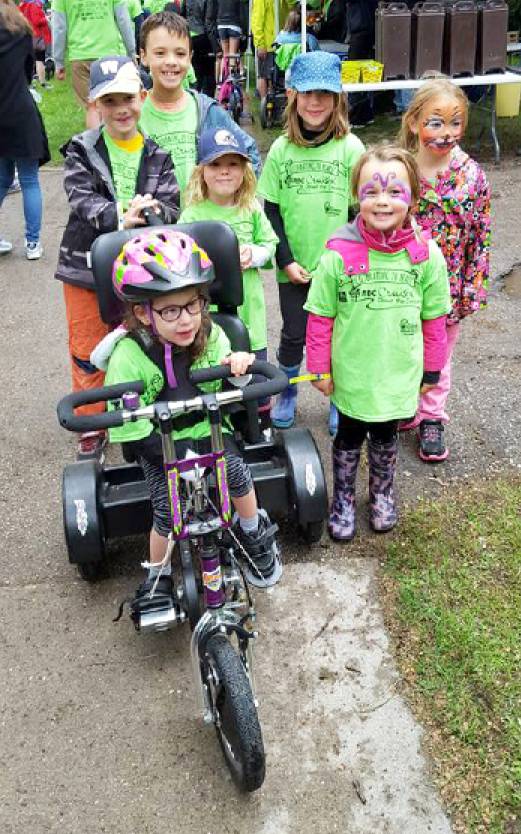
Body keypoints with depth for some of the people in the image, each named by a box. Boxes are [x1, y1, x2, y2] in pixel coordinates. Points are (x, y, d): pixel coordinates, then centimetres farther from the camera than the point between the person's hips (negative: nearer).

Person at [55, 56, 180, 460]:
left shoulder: (157, 154, 3)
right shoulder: (82, 150, -3)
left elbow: (172, 206, -7)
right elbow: (82, 200, -16)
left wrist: (149, 213, -30)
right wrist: (120, 217, -35)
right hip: (86, 267, -1)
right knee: (88, 353, 8)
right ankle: (92, 429, 25)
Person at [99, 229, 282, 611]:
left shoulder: (211, 335, -12)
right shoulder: (128, 356, -24)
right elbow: (129, 429, -21)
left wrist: (240, 365, -24)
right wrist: (176, 451, -27)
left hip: (207, 429, 3)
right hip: (159, 444, -2)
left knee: (237, 471, -21)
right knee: (168, 508, -15)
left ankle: (255, 534, 11)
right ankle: (158, 575, 15)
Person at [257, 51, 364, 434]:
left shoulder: (351, 147, -4)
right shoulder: (281, 150, -1)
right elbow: (269, 209, 0)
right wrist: (286, 259, -7)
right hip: (295, 268, 1)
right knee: (293, 334, 12)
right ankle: (288, 392, 34)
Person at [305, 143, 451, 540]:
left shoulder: (427, 254, -11)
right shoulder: (338, 254, -17)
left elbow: (434, 318, -1)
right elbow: (320, 317, -8)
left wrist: (431, 370, 5)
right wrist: (320, 370, -3)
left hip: (399, 376, 2)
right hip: (351, 375, -1)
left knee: (386, 438, 22)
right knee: (349, 437, 19)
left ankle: (383, 493, 47)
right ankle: (343, 499, 41)